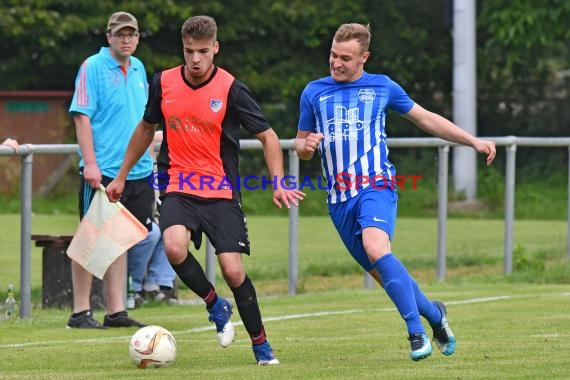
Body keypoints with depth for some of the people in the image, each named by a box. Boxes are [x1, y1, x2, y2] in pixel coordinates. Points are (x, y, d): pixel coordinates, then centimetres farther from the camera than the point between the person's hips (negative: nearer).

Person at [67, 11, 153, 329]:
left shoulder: (138, 69, 13)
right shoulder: (93, 67, -7)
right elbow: (82, 116, -12)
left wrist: (149, 159, 17)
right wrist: (90, 163, -18)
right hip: (101, 171, -7)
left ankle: (116, 311, 12)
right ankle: (81, 312, 2)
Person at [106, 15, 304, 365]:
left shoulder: (231, 89, -9)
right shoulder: (163, 83, 2)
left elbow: (267, 136, -3)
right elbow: (147, 128, 18)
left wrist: (278, 183, -16)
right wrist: (121, 176, 23)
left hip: (222, 193, -2)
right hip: (180, 188, 2)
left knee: (233, 270, -10)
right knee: (174, 247, -27)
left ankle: (261, 344, 11)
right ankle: (215, 306, 0)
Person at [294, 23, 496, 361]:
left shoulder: (382, 87, 6)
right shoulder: (314, 92, 10)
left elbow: (425, 119, 18)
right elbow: (301, 144, 18)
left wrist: (473, 141, 14)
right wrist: (306, 146, -8)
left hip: (376, 186, -4)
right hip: (339, 199, 4)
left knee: (376, 249, -30)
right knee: (382, 273, 2)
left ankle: (417, 331, -25)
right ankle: (434, 314, 26)